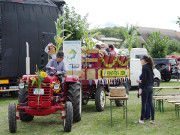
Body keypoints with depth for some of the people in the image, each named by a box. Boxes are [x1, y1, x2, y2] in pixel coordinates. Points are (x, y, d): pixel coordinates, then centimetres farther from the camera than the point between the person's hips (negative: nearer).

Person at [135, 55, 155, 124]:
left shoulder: (144, 67, -12)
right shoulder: (150, 67, 13)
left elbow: (144, 79, -17)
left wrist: (140, 88, -15)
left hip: (146, 87, -8)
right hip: (151, 87, 8)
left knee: (143, 104, -2)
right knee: (151, 103, 9)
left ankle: (142, 120, 4)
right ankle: (153, 119, 9)